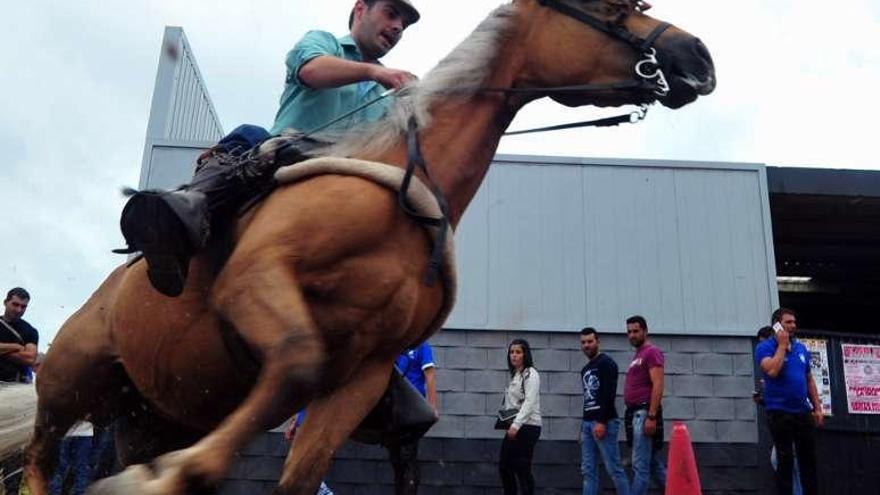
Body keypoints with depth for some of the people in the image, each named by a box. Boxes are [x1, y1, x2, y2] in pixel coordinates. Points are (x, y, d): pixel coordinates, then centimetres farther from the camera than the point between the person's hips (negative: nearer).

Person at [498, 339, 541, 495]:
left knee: (522, 469, -6)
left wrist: (516, 425, -26)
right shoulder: (514, 375, 17)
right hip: (514, 427, 9)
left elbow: (529, 403, -19)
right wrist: (510, 424, 7)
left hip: (527, 427, -9)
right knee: (504, 466, 10)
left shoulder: (531, 374, -9)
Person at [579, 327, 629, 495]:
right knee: (588, 470, 6)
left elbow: (609, 394, -18)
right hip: (587, 423, 9)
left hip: (604, 423, -9)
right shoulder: (585, 370, 19)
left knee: (614, 468, -6)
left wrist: (602, 422, -23)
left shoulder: (606, 363, -8)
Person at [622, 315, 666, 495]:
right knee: (654, 464, 13)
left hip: (644, 413, -10)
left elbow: (657, 385, -17)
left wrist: (651, 416, -22)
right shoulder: (637, 356, 21)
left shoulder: (652, 352, -8)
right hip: (635, 413, 10)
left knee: (640, 466, -8)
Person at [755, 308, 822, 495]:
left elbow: (809, 380, 17)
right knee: (785, 461, -1)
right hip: (780, 413, -6)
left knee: (809, 459, 10)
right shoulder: (765, 347, -7)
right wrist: (782, 344, -15)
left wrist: (817, 408, 10)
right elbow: (772, 371, -25)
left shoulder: (801, 348, 12)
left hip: (803, 412, 6)